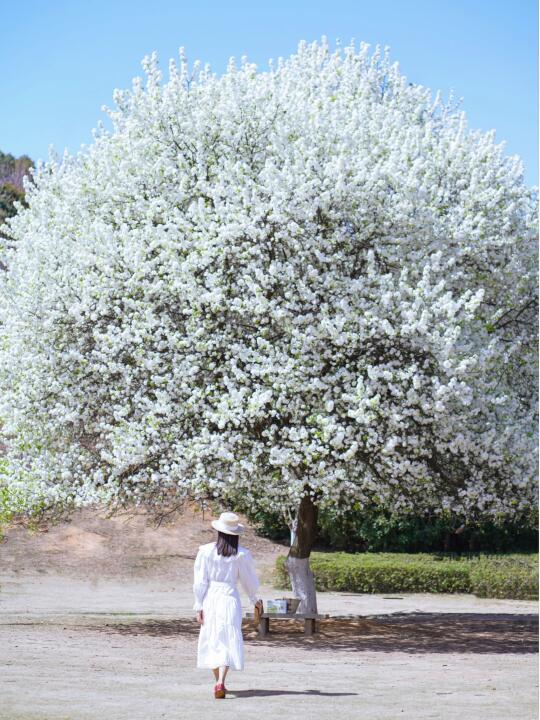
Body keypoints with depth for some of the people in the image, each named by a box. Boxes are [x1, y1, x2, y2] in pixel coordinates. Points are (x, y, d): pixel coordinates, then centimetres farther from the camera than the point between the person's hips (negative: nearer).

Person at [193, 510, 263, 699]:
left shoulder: (206, 551, -3)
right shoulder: (241, 554, -4)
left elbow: (200, 581, -2)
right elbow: (248, 580, 7)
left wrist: (199, 606, 4)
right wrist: (255, 600, 25)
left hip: (210, 598, 1)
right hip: (230, 598, -1)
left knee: (212, 640, 15)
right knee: (229, 641, -2)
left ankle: (218, 682, 23)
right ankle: (220, 681, -19)